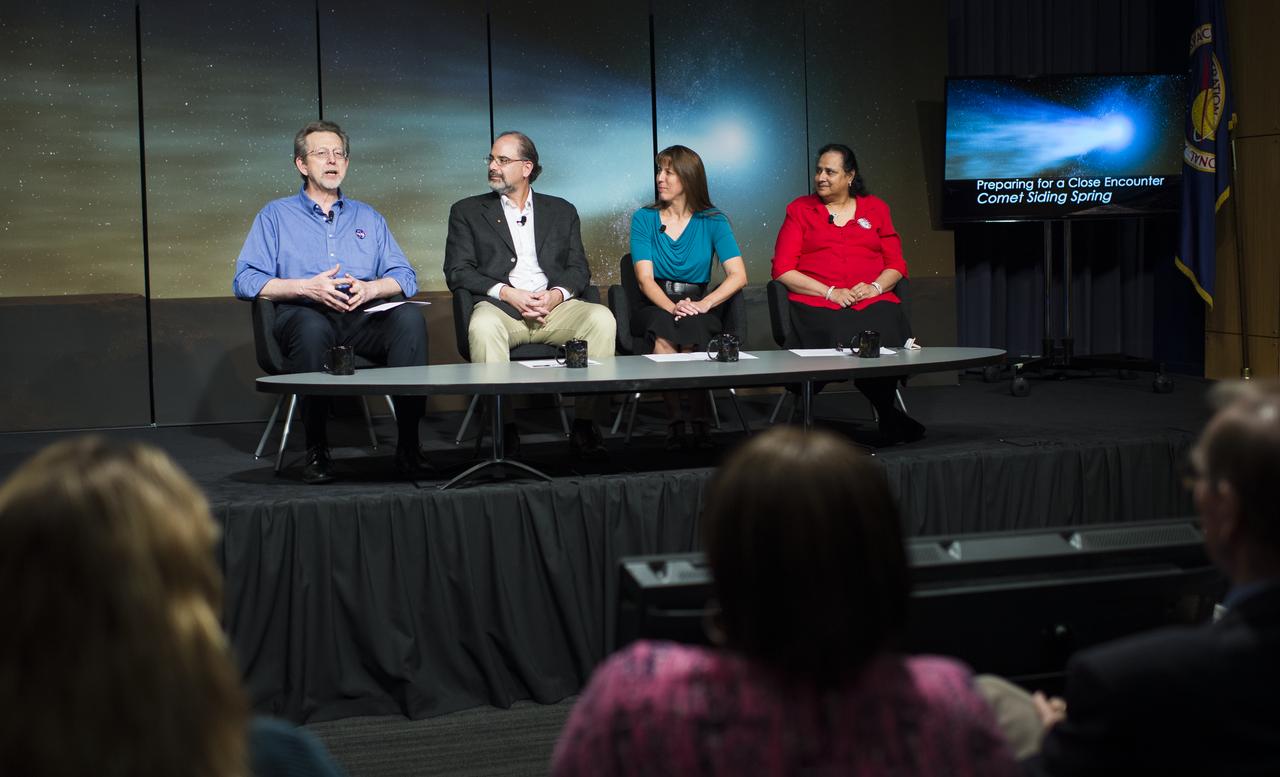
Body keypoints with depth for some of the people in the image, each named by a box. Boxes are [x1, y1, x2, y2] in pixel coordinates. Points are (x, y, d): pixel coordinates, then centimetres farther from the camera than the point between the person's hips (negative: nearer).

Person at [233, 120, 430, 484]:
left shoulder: (368, 218, 26)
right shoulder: (276, 216, 17)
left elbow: (405, 276, 16)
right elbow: (246, 280, 3)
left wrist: (370, 288, -7)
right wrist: (306, 287, -11)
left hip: (363, 317, 3)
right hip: (304, 314, -3)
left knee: (409, 317, -30)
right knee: (312, 326, -40)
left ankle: (408, 445, -32)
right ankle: (316, 450, -30)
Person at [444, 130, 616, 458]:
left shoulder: (562, 211, 22)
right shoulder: (467, 211, 16)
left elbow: (579, 269, 14)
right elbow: (457, 271, 4)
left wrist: (557, 294, -9)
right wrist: (506, 293, -11)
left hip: (555, 307, 2)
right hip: (500, 307, -2)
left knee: (601, 318, -28)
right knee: (483, 326, -38)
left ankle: (587, 424, -26)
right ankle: (501, 425, -32)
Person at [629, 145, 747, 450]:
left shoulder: (713, 221, 5)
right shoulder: (644, 219, 7)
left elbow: (738, 275, -6)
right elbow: (645, 278, -4)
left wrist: (703, 304, -22)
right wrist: (672, 307, -24)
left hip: (699, 311, 0)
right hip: (655, 308, 0)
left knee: (689, 328, -36)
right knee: (664, 327, -35)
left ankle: (700, 422, -27)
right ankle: (675, 422, -27)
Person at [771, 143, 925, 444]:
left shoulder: (875, 208, 20)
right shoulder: (799, 210, 14)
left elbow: (896, 264, 17)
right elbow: (782, 269, 4)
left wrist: (875, 287, -5)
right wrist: (830, 292, -7)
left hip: (873, 301, 1)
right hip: (816, 304, -1)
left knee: (883, 338, -34)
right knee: (843, 342, -34)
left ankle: (886, 417, -14)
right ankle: (889, 417, -16)